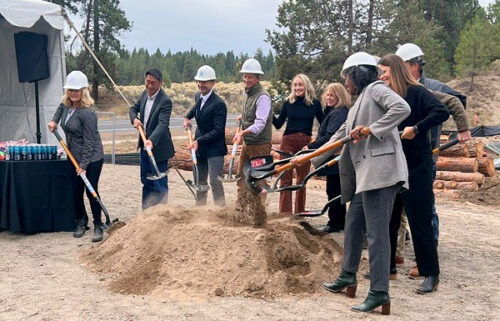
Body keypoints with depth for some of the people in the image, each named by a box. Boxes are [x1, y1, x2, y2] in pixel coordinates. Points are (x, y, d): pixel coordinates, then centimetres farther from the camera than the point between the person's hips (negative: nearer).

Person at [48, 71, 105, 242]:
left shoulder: (86, 113, -22)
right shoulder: (67, 105, 2)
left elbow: (89, 142, -21)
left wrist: (83, 165, -21)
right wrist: (54, 120, 16)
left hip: (92, 159, -7)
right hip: (74, 157, 8)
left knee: (91, 191, -3)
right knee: (76, 191, 11)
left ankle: (98, 226, 11)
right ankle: (81, 221, 29)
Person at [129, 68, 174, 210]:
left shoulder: (165, 101, -20)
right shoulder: (145, 94, 4)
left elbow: (163, 124, -31)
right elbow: (134, 108, 18)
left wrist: (152, 140, -46)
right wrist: (134, 118, -5)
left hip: (158, 148, -8)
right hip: (145, 146, 8)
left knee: (160, 184, 0)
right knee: (146, 182, 19)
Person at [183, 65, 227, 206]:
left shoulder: (219, 104, -19)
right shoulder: (198, 97, 6)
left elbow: (218, 131, -22)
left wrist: (199, 141, -26)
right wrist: (188, 117, 17)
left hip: (214, 149, -8)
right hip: (199, 148, 8)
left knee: (215, 181, -11)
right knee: (200, 182, 16)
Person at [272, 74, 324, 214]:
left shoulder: (314, 103, 3)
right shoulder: (288, 102, 4)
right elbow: (278, 124, 5)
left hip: (305, 143, 0)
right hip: (288, 141, 0)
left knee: (302, 179, 8)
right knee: (285, 178, -4)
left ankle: (300, 213, 18)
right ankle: (284, 213, -1)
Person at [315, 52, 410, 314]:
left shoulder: (375, 89, -1)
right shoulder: (358, 104, 25)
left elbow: (402, 108, -18)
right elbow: (340, 136, 30)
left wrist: (370, 129, -18)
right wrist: (312, 161, 31)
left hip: (380, 169, -10)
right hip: (363, 174, 10)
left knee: (376, 232, -9)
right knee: (353, 224, 18)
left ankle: (379, 293, -5)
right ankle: (348, 277, 33)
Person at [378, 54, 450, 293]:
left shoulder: (416, 92, -9)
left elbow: (442, 112, -21)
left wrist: (417, 128, -27)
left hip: (416, 166, -7)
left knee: (419, 220, -3)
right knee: (388, 217, 14)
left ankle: (431, 274, 8)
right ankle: (387, 265, 28)